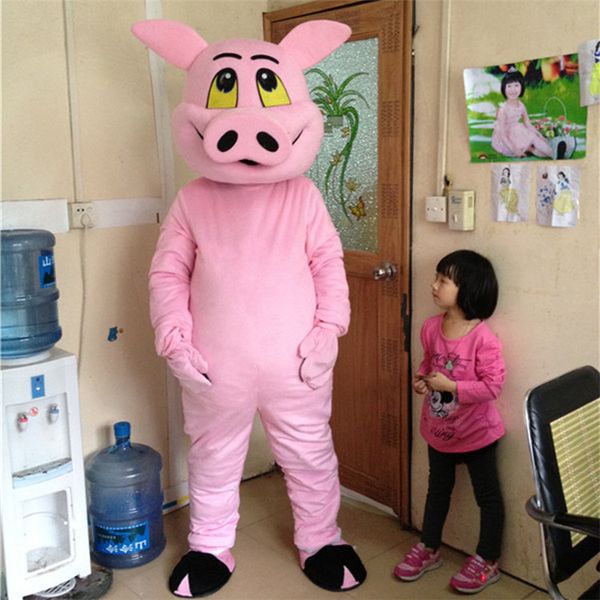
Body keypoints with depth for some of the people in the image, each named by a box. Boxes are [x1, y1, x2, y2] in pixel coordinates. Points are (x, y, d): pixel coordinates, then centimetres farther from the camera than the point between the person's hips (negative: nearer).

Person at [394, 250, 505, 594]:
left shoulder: (483, 338, -25)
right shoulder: (432, 327, -6)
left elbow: (494, 385, -24)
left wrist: (450, 386, -26)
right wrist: (421, 379, -8)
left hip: (476, 432, -6)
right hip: (439, 429, 6)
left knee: (488, 495, 13)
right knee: (438, 489, 23)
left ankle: (488, 562, 30)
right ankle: (429, 550, 40)